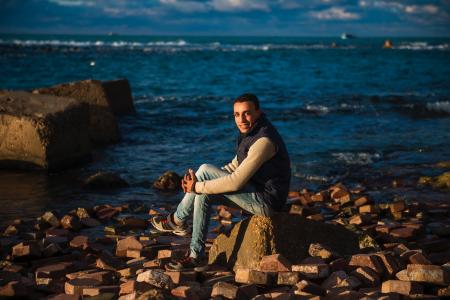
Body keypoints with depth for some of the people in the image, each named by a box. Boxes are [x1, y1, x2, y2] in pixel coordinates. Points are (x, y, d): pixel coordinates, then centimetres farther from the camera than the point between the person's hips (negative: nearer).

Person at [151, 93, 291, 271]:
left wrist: (198, 186, -16)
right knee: (204, 195, 3)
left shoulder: (263, 141, -23)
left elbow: (236, 181, -25)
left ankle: (177, 221, 2)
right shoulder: (250, 133, 9)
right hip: (256, 192, 10)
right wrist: (198, 183, 3)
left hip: (267, 201, -10)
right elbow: (234, 167, 17)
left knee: (205, 170, -13)